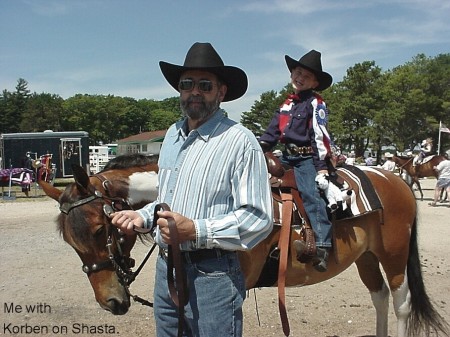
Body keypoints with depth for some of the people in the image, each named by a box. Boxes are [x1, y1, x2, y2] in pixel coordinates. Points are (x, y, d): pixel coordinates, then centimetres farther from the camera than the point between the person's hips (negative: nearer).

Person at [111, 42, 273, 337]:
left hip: (211, 274, -7)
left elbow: (258, 220, -19)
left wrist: (196, 230, -27)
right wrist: (143, 216, 5)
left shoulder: (240, 141, -13)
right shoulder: (173, 135, 11)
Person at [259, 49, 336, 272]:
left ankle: (322, 247, -34)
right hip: (288, 157, 9)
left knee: (310, 193, -26)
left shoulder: (315, 104, -4)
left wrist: (322, 168, -19)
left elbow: (319, 137, -13)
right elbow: (272, 133, 18)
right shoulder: (287, 104, 18)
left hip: (307, 158, -9)